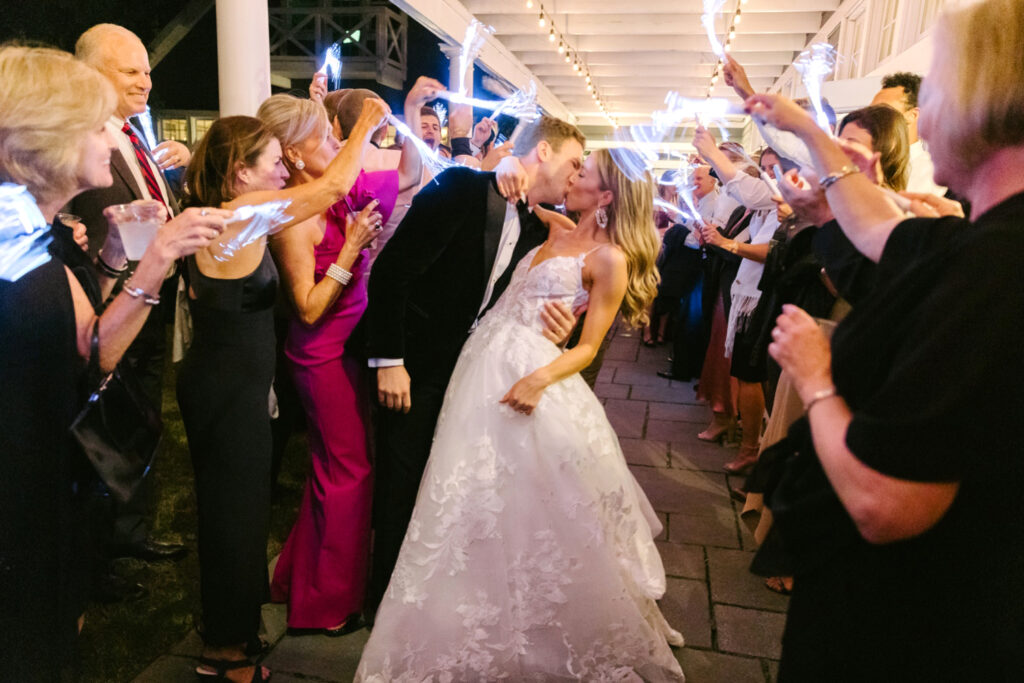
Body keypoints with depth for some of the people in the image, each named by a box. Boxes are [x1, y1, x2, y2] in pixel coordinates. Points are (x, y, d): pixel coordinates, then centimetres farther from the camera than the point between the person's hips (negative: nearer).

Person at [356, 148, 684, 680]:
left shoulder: (610, 259, -6)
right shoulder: (556, 229, 13)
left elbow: (588, 347, -9)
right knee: (480, 505, 14)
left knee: (535, 510, 0)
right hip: (484, 360, 7)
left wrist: (540, 378, -25)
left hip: (528, 373, -7)